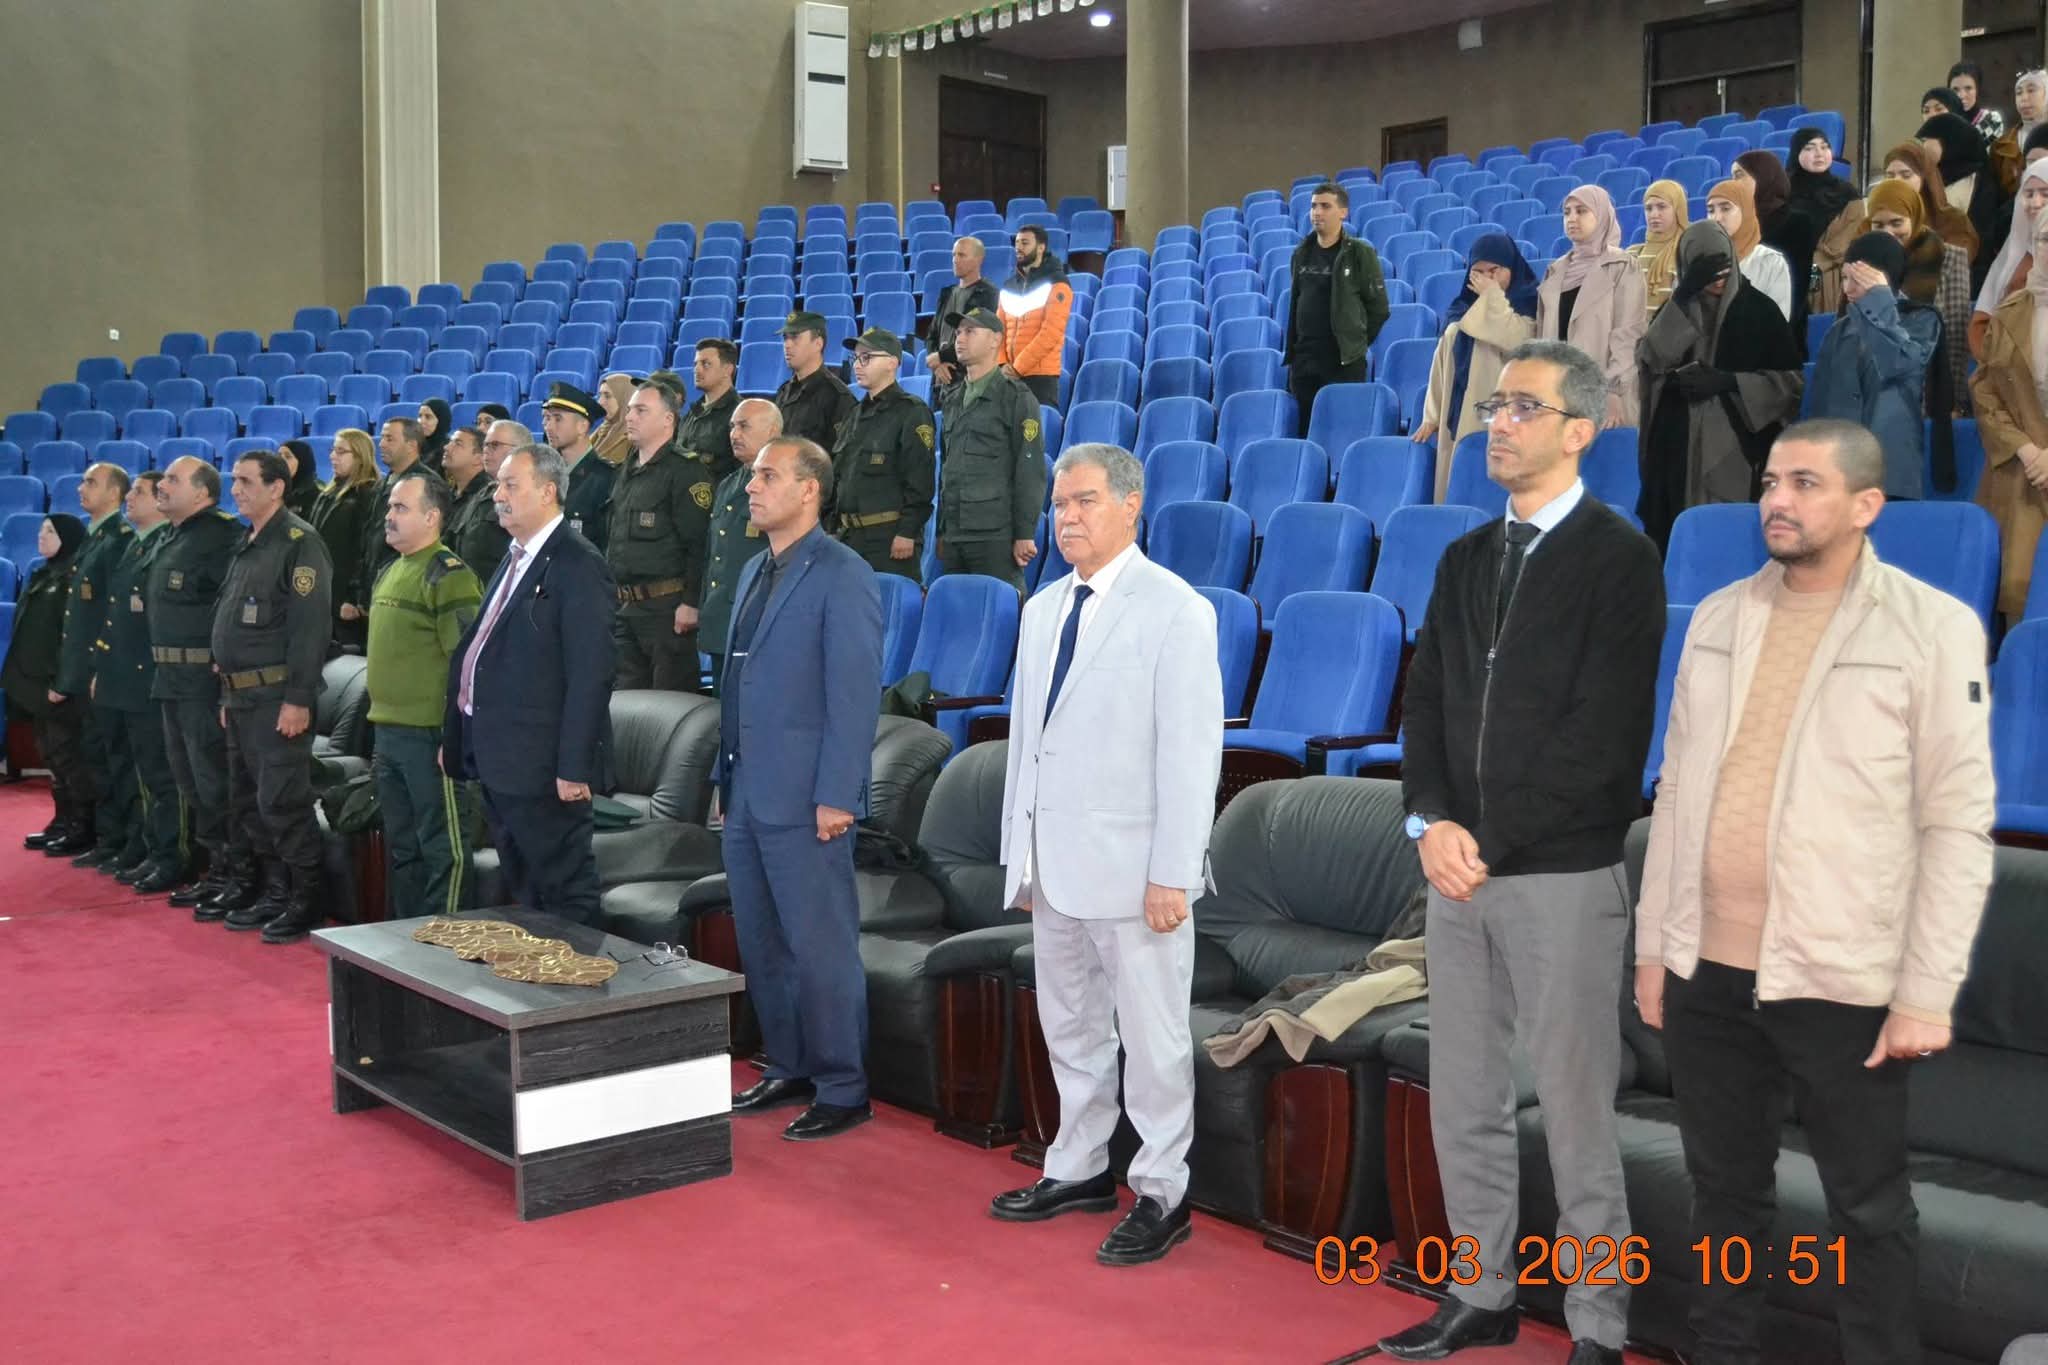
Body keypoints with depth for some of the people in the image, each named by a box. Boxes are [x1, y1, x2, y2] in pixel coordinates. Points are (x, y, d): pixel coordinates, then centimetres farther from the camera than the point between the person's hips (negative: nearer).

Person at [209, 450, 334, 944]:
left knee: (282, 802, -8)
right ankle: (275, 893, 22)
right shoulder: (247, 546, 17)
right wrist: (227, 694, 19)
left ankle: (307, 903, 1)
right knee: (249, 801, 13)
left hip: (278, 696, -10)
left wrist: (298, 699, -23)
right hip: (241, 695, 10)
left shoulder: (299, 542, -12)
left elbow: (310, 625, -19)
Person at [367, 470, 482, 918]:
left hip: (429, 736, -9)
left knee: (443, 847, -1)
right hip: (389, 732, 9)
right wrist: (380, 729, 21)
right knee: (401, 846, 16)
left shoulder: (448, 575, -13)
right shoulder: (390, 573, 16)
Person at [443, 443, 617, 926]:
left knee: (565, 894, 0)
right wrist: (456, 738, 18)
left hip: (542, 768, -9)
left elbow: (590, 676, -20)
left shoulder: (578, 566, -14)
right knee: (521, 891, 17)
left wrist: (574, 768, -22)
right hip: (499, 761, 9)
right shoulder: (515, 559, 16)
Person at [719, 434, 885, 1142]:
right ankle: (787, 1069, 29)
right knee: (761, 943, 15)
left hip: (805, 800, -9)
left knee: (821, 948, -1)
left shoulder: (843, 577, -11)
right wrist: (727, 776, 17)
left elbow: (855, 694, -16)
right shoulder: (754, 572, 15)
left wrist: (836, 796, -19)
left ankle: (843, 1090, 11)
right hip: (747, 795, 9)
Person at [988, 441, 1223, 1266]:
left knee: (1151, 1036, 2)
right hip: (1053, 861, 7)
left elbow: (1191, 752, -13)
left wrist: (1172, 874, -17)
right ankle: (1080, 1169, 32)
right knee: (1069, 1027, 17)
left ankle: (1162, 1194, 15)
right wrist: (1020, 851, 13)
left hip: (1131, 866, -7)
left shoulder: (1175, 611, -9)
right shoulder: (1042, 610, 13)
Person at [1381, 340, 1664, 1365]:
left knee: (1575, 1110, 1)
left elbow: (1602, 734, -14)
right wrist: (1431, 823, -6)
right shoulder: (1466, 559, 14)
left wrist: (1490, 843, -14)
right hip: (1459, 865, 6)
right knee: (1462, 1100, 13)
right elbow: (1426, 703, 11)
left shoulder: (1618, 557, -7)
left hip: (1562, 874, -6)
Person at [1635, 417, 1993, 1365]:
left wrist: (1927, 992, -11)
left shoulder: (1932, 627, -5)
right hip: (1708, 969, 4)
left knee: (1868, 1211, 10)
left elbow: (1959, 821, -7)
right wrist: (1652, 943, 10)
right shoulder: (1717, 617, 8)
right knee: (1724, 1192, 16)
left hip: (1841, 980, -4)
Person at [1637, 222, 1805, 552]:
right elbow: (1651, 359, -8)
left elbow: (1792, 379, 0)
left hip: (1738, 447, -2)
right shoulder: (1675, 309, 11)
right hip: (1680, 446, 2)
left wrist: (1727, 382, -11)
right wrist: (1683, 296, -14)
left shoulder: (1757, 309, 4)